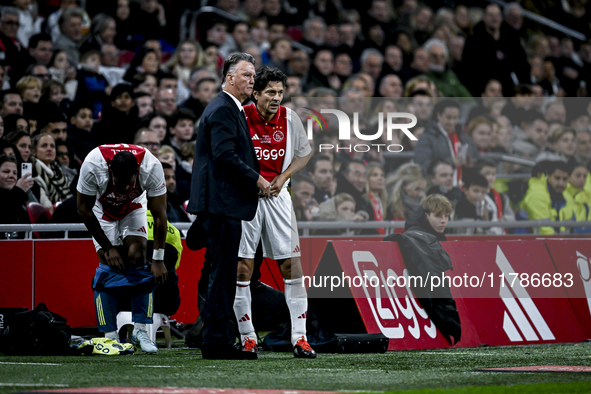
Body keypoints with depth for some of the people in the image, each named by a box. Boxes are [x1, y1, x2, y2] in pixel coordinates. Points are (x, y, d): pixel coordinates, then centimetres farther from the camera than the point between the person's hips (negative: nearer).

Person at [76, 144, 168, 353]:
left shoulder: (152, 167, -35)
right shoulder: (92, 166, -38)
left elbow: (159, 215, -24)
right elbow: (84, 210, -22)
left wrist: (158, 259, -23)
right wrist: (108, 248, -18)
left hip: (134, 208, 1)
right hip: (103, 209, -1)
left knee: (137, 257, -15)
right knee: (108, 264, -14)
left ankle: (140, 329, -10)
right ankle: (109, 336, -13)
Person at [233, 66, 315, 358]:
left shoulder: (290, 118, -1)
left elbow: (305, 153, 14)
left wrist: (283, 176, -2)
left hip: (277, 195, 2)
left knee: (292, 265, -4)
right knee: (242, 266, -3)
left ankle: (299, 338, 0)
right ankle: (248, 339, 7)